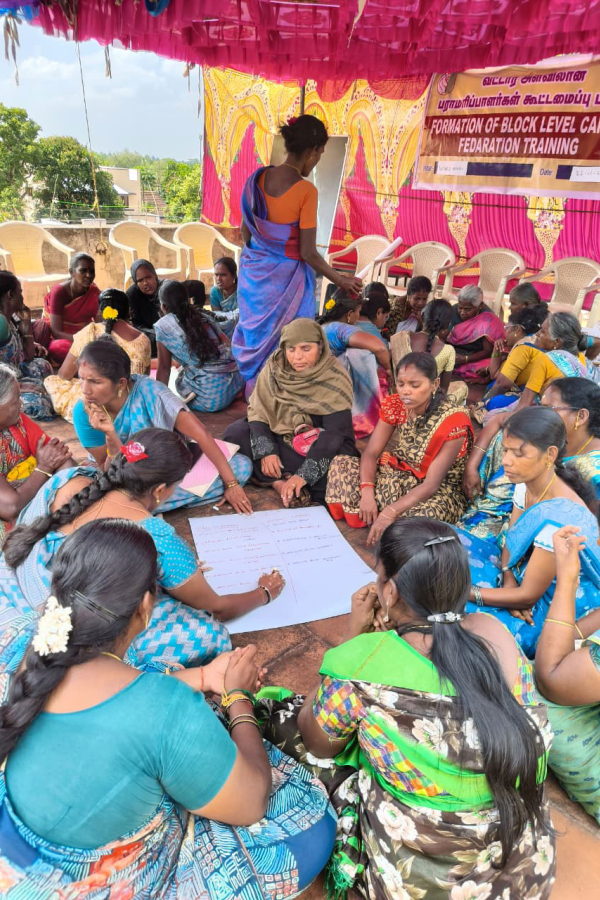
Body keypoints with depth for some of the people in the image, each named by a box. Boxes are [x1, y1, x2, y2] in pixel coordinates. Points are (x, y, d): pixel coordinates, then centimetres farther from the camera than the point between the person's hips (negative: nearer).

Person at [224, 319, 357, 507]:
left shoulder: (335, 379, -18)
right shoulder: (275, 368, -7)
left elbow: (334, 432, -25)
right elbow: (258, 410, -7)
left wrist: (304, 474, -34)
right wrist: (266, 451, -23)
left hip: (319, 447, -4)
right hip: (281, 438, 4)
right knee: (235, 433, -18)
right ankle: (280, 483, -27)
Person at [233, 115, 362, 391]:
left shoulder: (258, 177, -1)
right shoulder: (306, 191, -18)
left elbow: (245, 230, 8)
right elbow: (308, 253, -16)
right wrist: (341, 280, -4)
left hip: (254, 271, 6)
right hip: (286, 277, -6)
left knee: (256, 337, 20)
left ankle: (252, 398, 32)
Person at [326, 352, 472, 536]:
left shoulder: (453, 421, -25)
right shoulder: (395, 405, -10)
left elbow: (432, 484, -28)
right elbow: (371, 454, -11)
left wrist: (391, 511, -40)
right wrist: (367, 492, -31)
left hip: (441, 489, -5)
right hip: (401, 474, 5)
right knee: (342, 464, -11)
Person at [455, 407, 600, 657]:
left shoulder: (561, 518, -33)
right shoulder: (526, 484, -9)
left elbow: (528, 596, -25)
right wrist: (509, 584, -15)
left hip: (546, 607, -8)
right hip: (520, 573, 8)